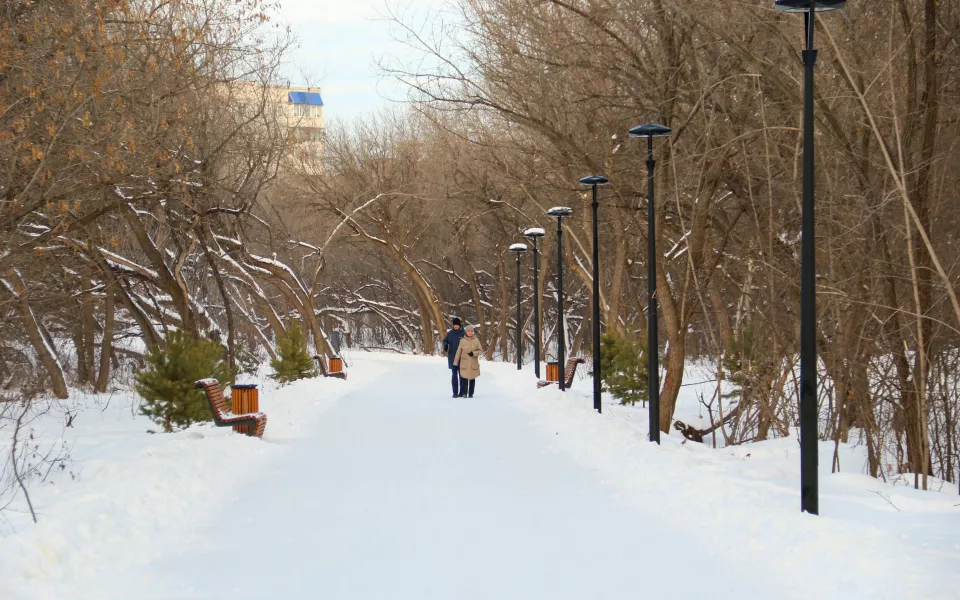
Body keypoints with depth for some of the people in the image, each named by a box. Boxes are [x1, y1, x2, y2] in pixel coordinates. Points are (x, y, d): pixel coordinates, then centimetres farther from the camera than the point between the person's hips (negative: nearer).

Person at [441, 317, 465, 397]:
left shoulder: (464, 333, -5)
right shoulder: (450, 333, 2)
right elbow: (445, 340, 14)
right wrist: (445, 345, -9)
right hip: (452, 357, 2)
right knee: (454, 374, 3)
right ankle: (455, 392, 6)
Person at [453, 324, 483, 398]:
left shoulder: (476, 340, 0)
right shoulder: (463, 341, 0)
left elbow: (481, 350, 4)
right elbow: (458, 352, 5)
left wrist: (474, 353, -14)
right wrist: (456, 362, 5)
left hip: (473, 363, 0)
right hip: (464, 363, 0)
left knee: (472, 378, 4)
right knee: (464, 377, -6)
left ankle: (471, 393, 14)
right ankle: (464, 393, 5)